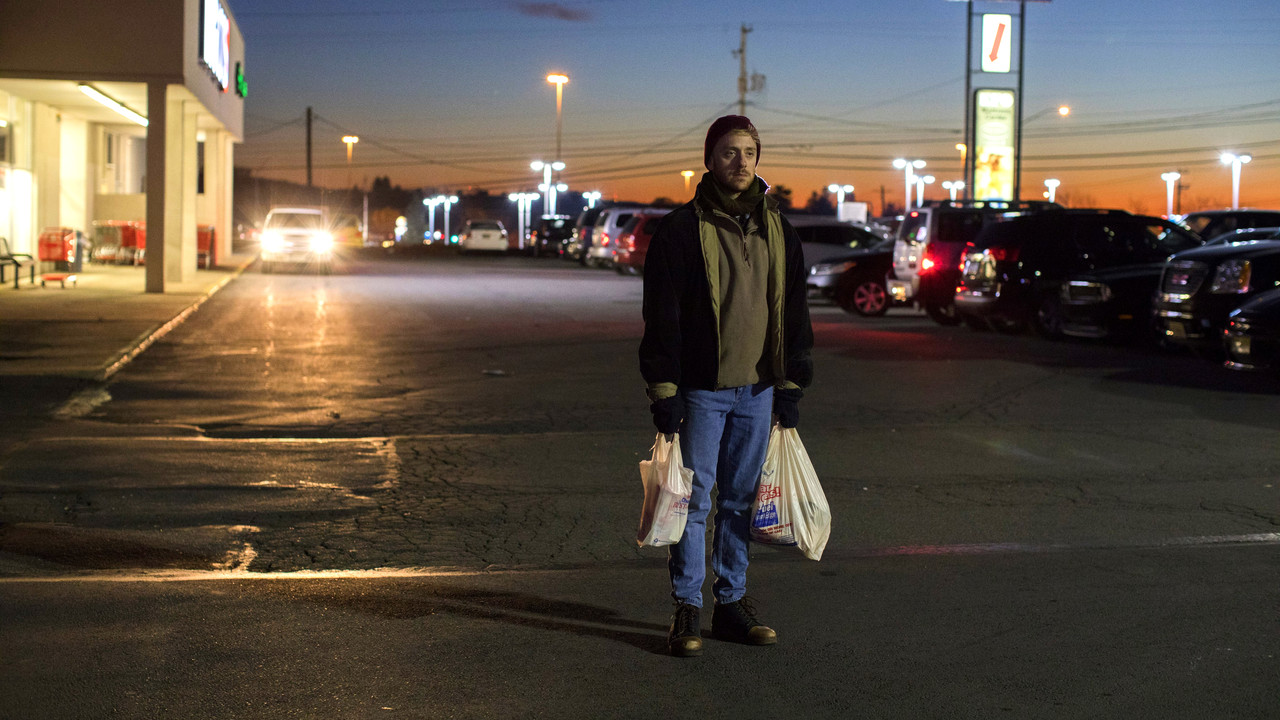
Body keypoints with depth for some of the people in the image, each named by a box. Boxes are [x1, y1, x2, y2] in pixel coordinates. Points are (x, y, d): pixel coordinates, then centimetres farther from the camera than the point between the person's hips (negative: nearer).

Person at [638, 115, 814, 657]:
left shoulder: (777, 230, 10)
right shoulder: (682, 230, -4)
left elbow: (793, 312, 14)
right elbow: (662, 317, -6)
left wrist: (791, 387, 9)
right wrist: (664, 391, -10)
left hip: (758, 389, 4)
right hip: (701, 389, -4)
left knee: (741, 501, 10)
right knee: (693, 499, 0)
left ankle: (732, 603, 19)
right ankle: (687, 610, 7)